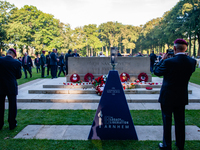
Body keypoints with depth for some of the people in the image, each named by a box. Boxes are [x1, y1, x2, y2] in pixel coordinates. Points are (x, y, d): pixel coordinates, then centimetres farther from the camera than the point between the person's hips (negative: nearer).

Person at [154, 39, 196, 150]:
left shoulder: (168, 62, -20)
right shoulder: (192, 62, -6)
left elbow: (157, 72, -6)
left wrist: (163, 59, 3)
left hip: (167, 98, -4)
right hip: (182, 98, 5)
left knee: (167, 121, 8)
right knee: (180, 121, 17)